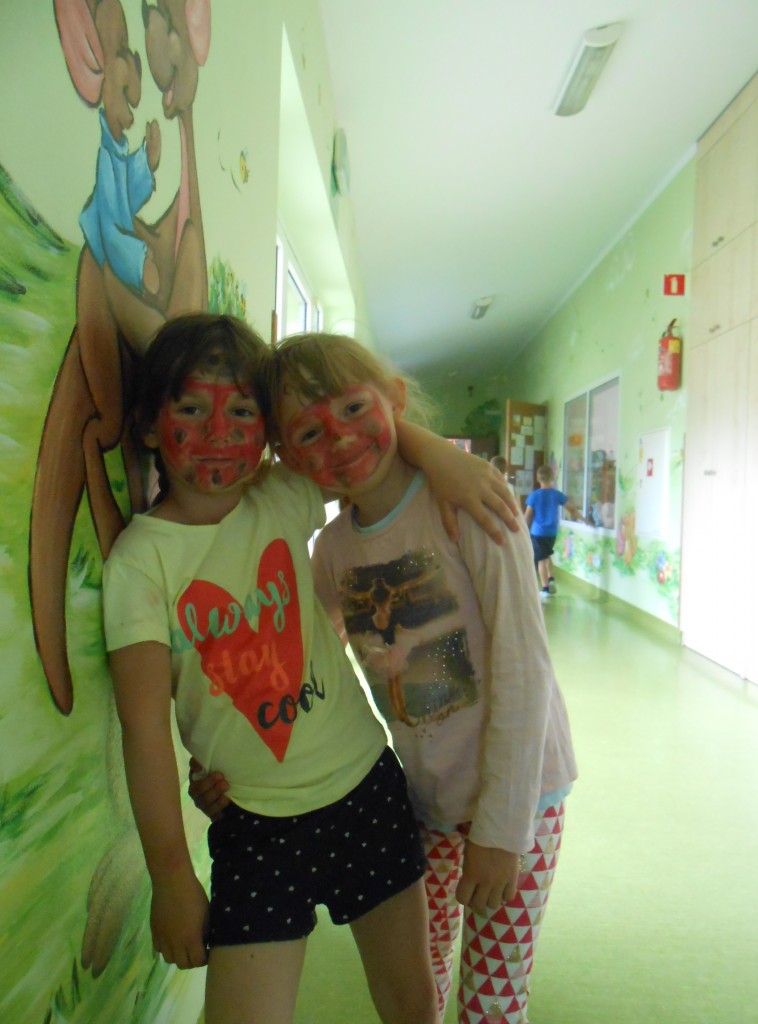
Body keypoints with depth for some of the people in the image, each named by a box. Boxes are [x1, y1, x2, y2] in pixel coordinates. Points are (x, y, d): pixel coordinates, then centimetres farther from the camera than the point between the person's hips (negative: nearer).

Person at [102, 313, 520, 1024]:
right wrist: (172, 878, -12)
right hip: (258, 826, -3)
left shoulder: (288, 498, -5)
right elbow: (145, 726, -15)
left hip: (369, 786, 3)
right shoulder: (140, 559, -13)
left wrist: (435, 451, -11)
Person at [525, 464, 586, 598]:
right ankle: (551, 579, 12)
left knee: (541, 559, 4)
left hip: (538, 532, -3)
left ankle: (545, 588, 6)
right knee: (547, 555, 25)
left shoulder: (534, 495, -10)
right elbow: (572, 509, 3)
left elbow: (528, 516, -5)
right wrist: (584, 519, 17)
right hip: (552, 532, 3)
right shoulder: (557, 494, -3)